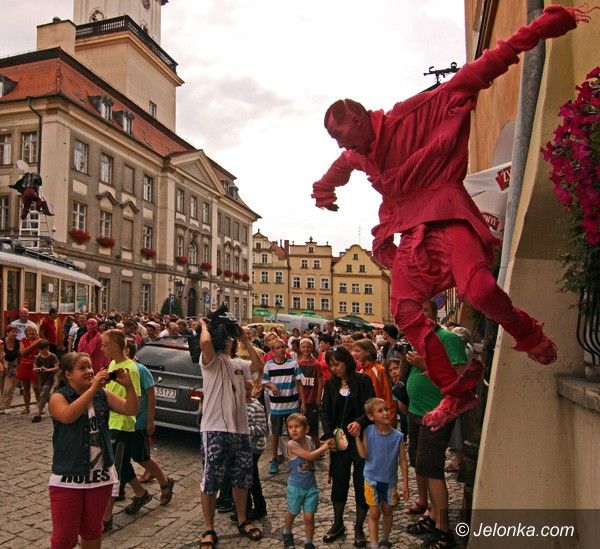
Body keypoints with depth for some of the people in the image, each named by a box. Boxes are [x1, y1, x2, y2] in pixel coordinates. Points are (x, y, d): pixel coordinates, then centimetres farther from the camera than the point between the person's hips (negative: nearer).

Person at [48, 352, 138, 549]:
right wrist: (92, 389, -34)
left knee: (92, 529, 17)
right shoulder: (58, 397, -9)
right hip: (68, 478, -4)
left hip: (101, 475, 4)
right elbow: (68, 416, -30)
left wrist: (128, 386, -19)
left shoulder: (102, 395, 3)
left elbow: (131, 410, -3)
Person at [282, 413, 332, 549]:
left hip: (311, 486, 3)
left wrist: (324, 447, -5)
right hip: (296, 486, -3)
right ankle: (287, 534, 46)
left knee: (309, 517, 3)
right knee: (292, 513, 19)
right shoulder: (291, 444, -24)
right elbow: (309, 456, -29)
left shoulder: (309, 440, -6)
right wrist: (324, 447, -19)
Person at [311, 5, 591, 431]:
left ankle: (528, 334, 5)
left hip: (445, 216, -7)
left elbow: (474, 75, -9)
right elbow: (342, 166, 41)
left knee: (477, 289, -29)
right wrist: (325, 188, 55)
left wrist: (532, 33, -12)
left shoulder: (414, 115, -7)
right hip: (409, 232, 7)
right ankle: (457, 391, 6)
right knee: (405, 312, -5)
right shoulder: (359, 155, 14)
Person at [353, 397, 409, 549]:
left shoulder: (398, 436, -13)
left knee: (388, 510, 18)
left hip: (390, 480, 2)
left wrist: (405, 484, -5)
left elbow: (403, 461, -6)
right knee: (374, 513, 4)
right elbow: (364, 455, -16)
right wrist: (357, 437, -24)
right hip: (372, 479, -2)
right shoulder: (368, 432, -14)